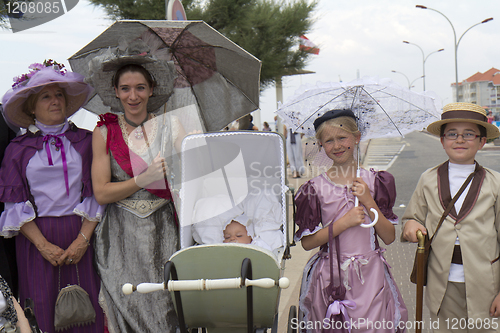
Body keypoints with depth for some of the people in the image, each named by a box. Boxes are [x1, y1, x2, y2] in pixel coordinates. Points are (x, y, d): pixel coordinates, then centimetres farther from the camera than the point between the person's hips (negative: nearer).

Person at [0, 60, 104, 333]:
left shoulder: (84, 141, 6)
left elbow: (96, 195, 3)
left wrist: (83, 239, -8)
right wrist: (44, 245, -9)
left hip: (80, 234, 0)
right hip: (37, 238, 0)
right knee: (44, 308, 2)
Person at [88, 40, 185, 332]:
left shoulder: (170, 127, 4)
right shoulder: (105, 132, 2)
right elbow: (101, 193, -4)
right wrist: (145, 179, -13)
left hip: (163, 229, 1)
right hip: (123, 235, 0)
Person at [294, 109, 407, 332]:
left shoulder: (375, 182, 4)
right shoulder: (315, 188, -1)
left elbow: (389, 237, 1)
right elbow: (306, 242, -4)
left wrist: (368, 201, -10)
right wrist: (343, 223, -13)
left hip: (371, 275, 1)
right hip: (331, 277, -1)